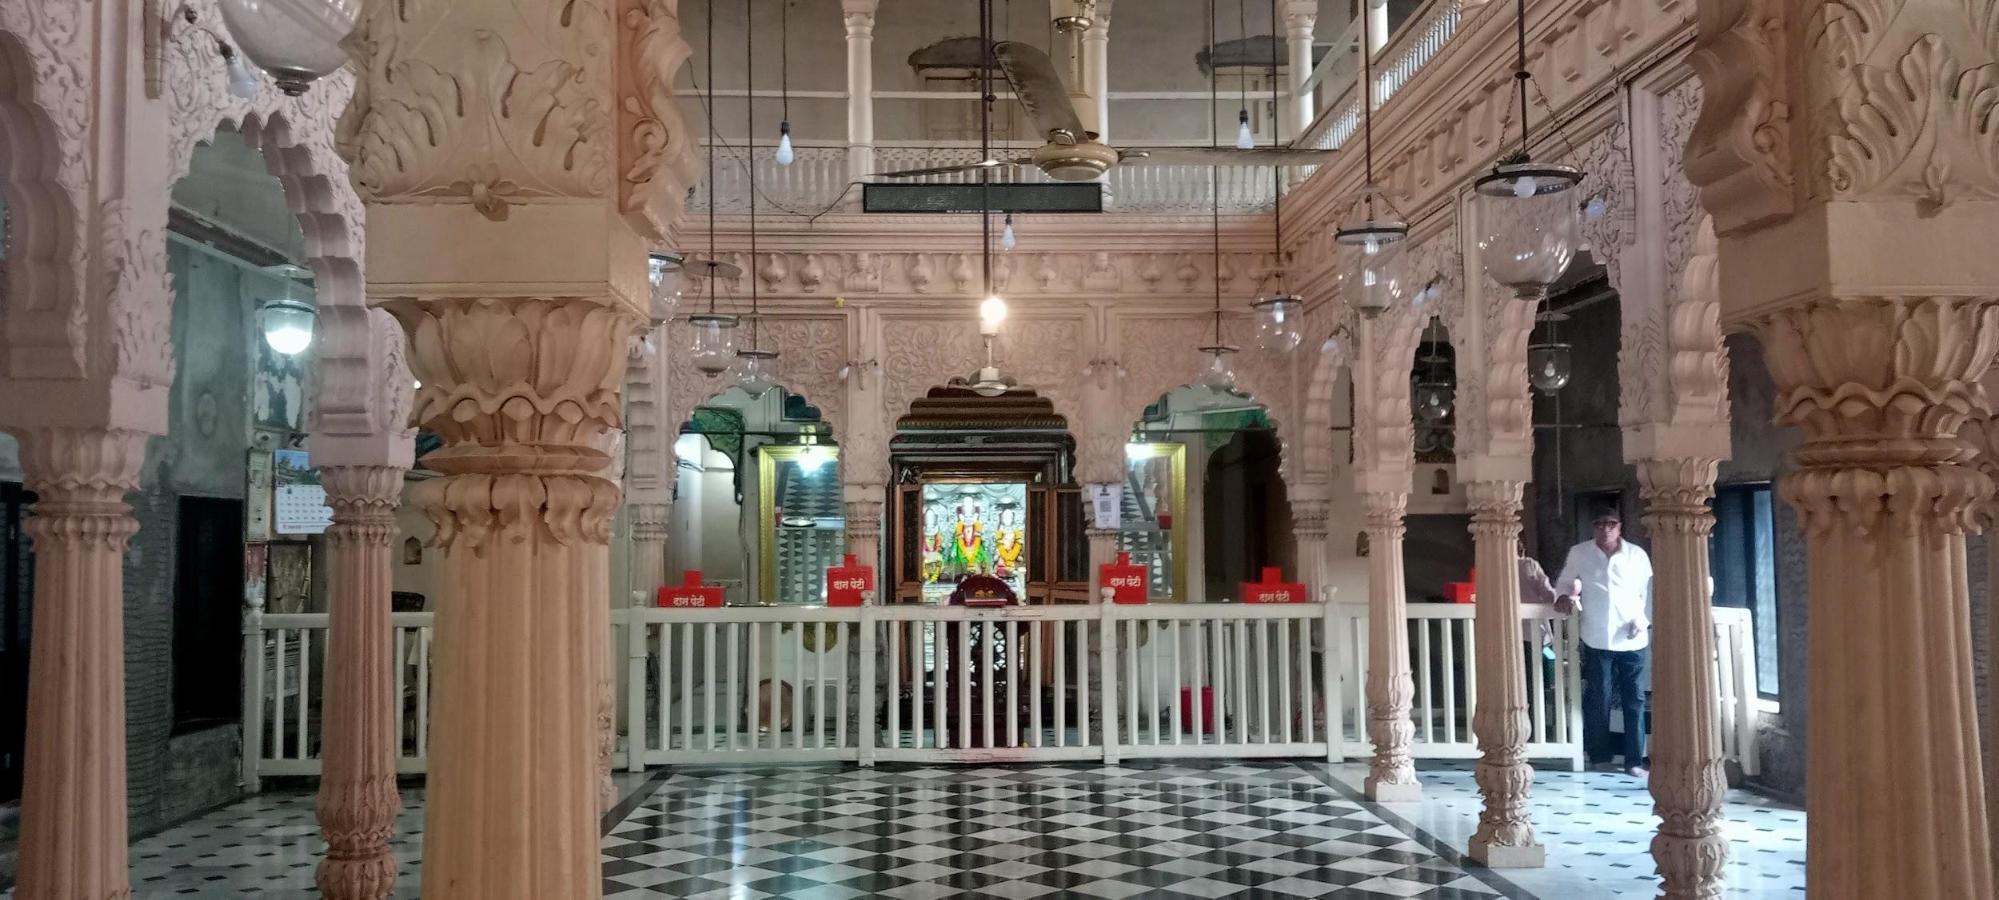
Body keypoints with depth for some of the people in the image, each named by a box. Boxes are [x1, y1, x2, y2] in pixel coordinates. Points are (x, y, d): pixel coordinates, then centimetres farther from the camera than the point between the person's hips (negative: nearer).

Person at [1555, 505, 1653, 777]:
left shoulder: (1637, 555, 5)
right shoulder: (1579, 554, 3)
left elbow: (1649, 593, 9)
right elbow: (1564, 582, 13)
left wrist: (1644, 619, -5)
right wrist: (1565, 596, -8)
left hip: (1632, 641, 1)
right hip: (1597, 640, -1)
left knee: (1634, 701, 4)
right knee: (1598, 700, 3)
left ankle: (1635, 760, 9)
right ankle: (1599, 757, 14)